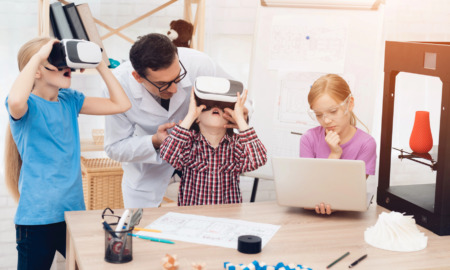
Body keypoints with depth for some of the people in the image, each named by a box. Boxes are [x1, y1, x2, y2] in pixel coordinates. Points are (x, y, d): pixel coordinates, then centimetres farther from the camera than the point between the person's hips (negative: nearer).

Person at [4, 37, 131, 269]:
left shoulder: (69, 100, 7)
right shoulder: (27, 105, -11)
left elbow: (121, 104, 6)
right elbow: (16, 101, -38)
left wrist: (100, 65, 0)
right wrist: (38, 55, -26)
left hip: (74, 209, 6)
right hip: (37, 217, -6)